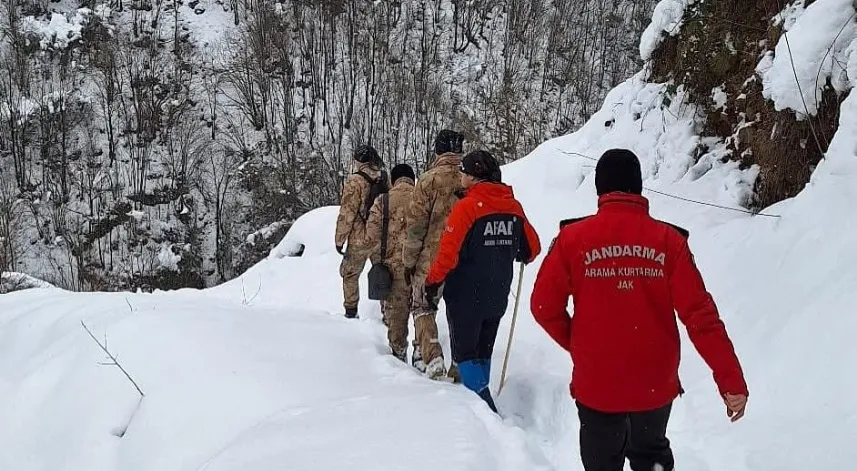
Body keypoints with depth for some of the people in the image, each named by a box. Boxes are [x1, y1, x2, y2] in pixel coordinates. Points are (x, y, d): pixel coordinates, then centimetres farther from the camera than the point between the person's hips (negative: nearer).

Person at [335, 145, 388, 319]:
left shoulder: (355, 181, -13)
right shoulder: (384, 180, 2)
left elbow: (347, 213, -13)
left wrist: (339, 239, -6)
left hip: (359, 239, -4)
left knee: (350, 274, 12)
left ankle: (351, 311, 12)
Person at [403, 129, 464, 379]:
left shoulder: (429, 180, -10)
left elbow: (417, 224, -9)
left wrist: (409, 260, 1)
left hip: (431, 257, -3)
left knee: (423, 307, 10)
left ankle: (431, 358, -6)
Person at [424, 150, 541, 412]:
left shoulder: (467, 206, -17)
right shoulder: (513, 207, 1)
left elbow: (449, 253, -20)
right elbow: (532, 248, 8)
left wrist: (433, 283, -7)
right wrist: (515, 257, 30)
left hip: (466, 296, -6)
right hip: (498, 298, 6)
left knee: (464, 352, 3)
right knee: (483, 351, 20)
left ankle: (484, 405, -8)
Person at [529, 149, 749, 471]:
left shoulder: (573, 239, -10)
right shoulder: (668, 240, -9)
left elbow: (544, 307, -7)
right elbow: (700, 314, -12)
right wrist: (731, 380, -9)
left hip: (596, 384, -1)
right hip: (655, 384, 1)